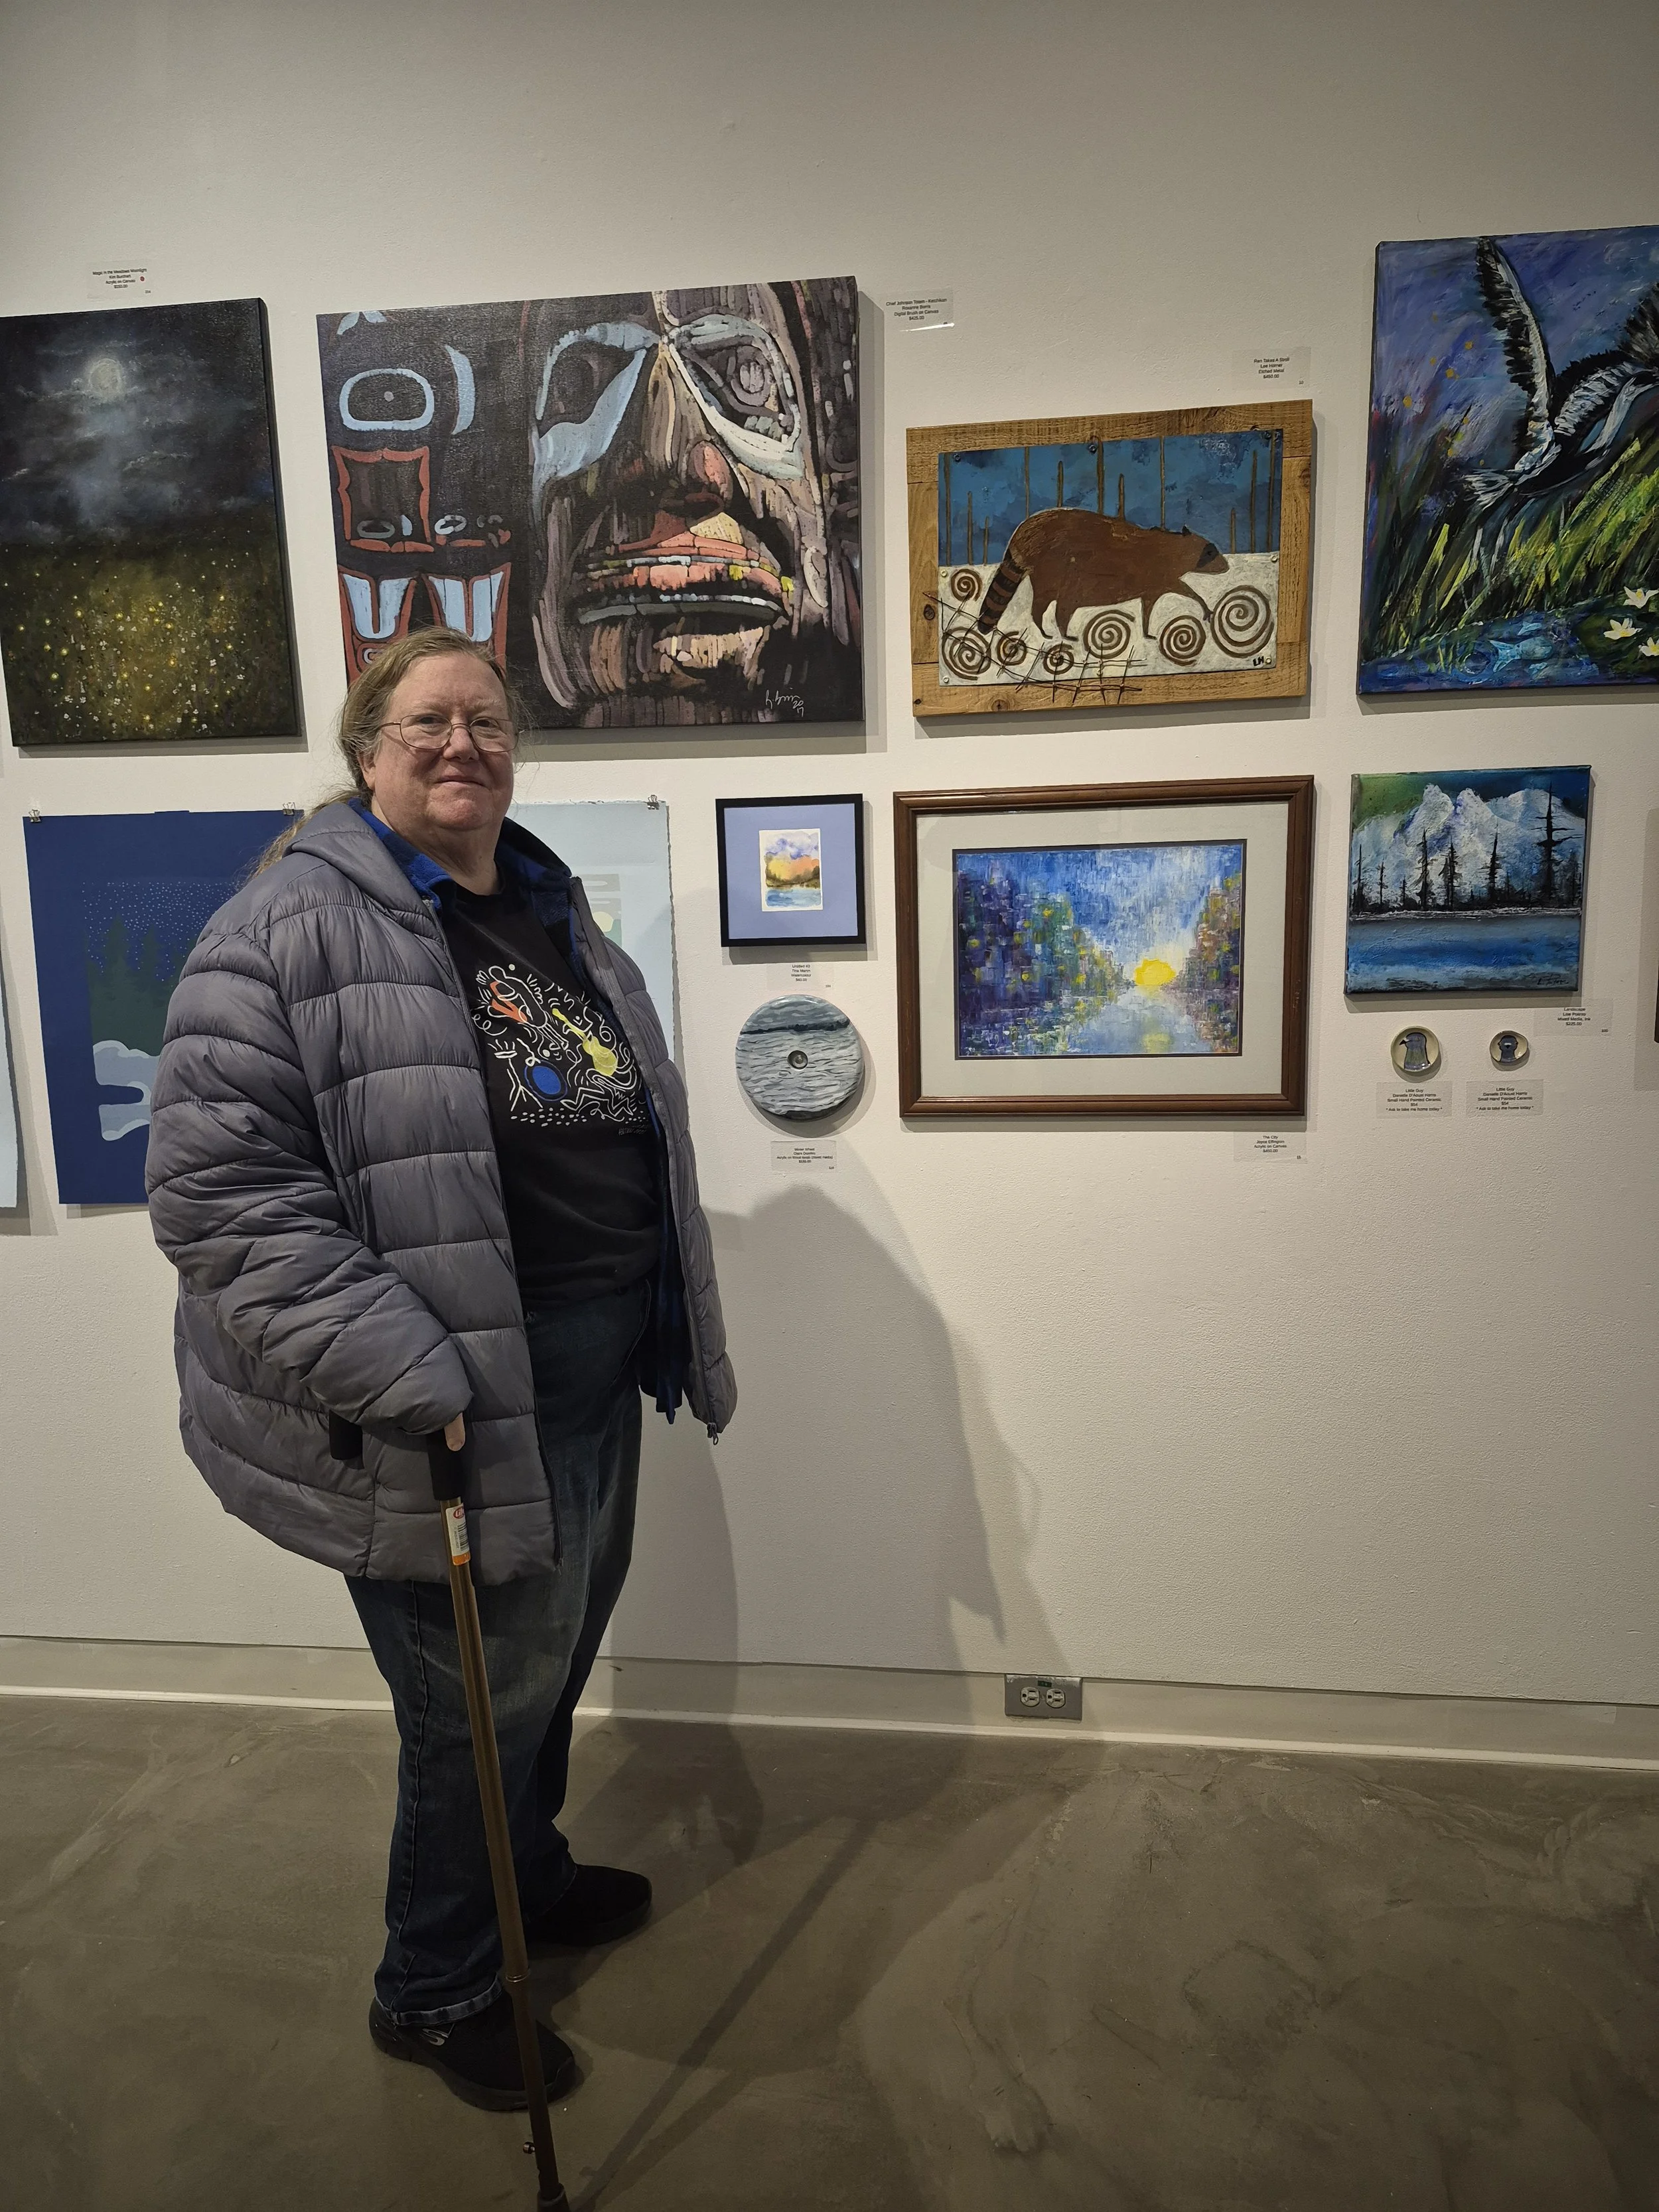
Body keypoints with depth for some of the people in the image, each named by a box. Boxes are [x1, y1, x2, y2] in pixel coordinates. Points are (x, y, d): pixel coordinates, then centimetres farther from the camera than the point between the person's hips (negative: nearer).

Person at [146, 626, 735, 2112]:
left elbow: (643, 1137, 19)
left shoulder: (559, 920, 11)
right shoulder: (294, 927, -15)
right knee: (482, 1700, 9)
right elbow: (217, 1185, -22)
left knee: (558, 1655, 25)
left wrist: (682, 1331, 18)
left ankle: (529, 1877, 53)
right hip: (461, 1406, -8)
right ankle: (435, 1993, 37)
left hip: (595, 1375, 8)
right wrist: (405, 1376, -26)